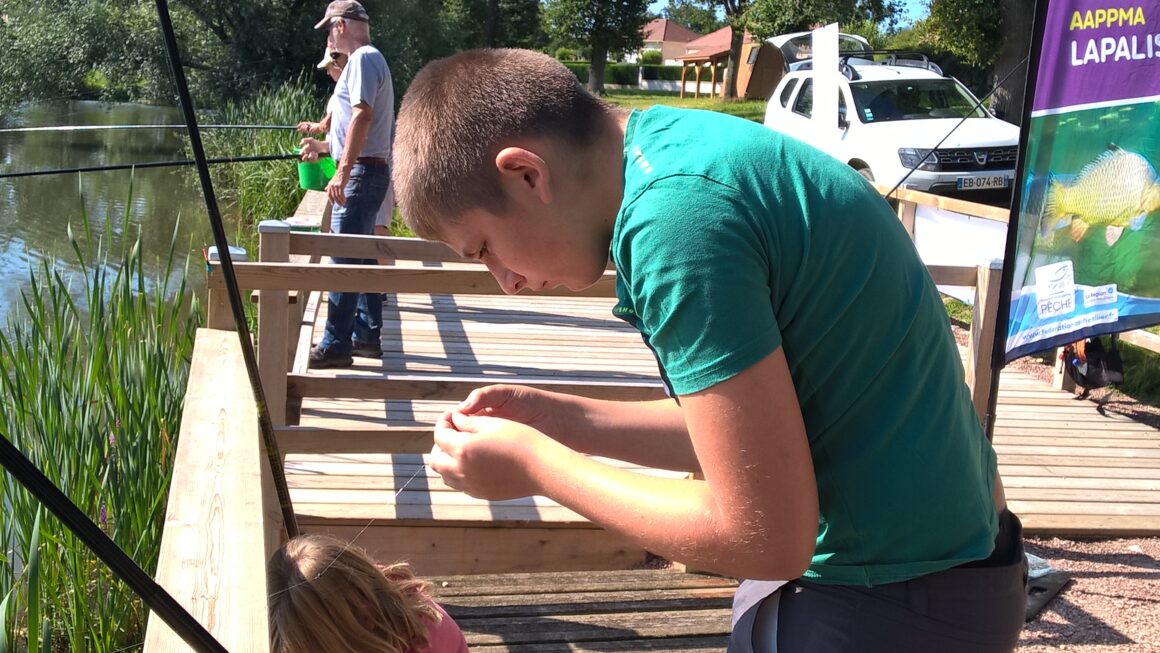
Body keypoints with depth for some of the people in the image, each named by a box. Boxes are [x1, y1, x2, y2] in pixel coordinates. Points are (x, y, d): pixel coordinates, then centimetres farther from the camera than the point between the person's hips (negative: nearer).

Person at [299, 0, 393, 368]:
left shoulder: (362, 59, -10)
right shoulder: (368, 59, 21)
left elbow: (362, 116, -22)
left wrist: (343, 171, -26)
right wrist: (323, 147, 20)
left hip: (361, 172, -11)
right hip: (368, 170, 11)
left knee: (344, 259, -11)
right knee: (361, 256, 14)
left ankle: (335, 345, -11)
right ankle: (367, 335, 19)